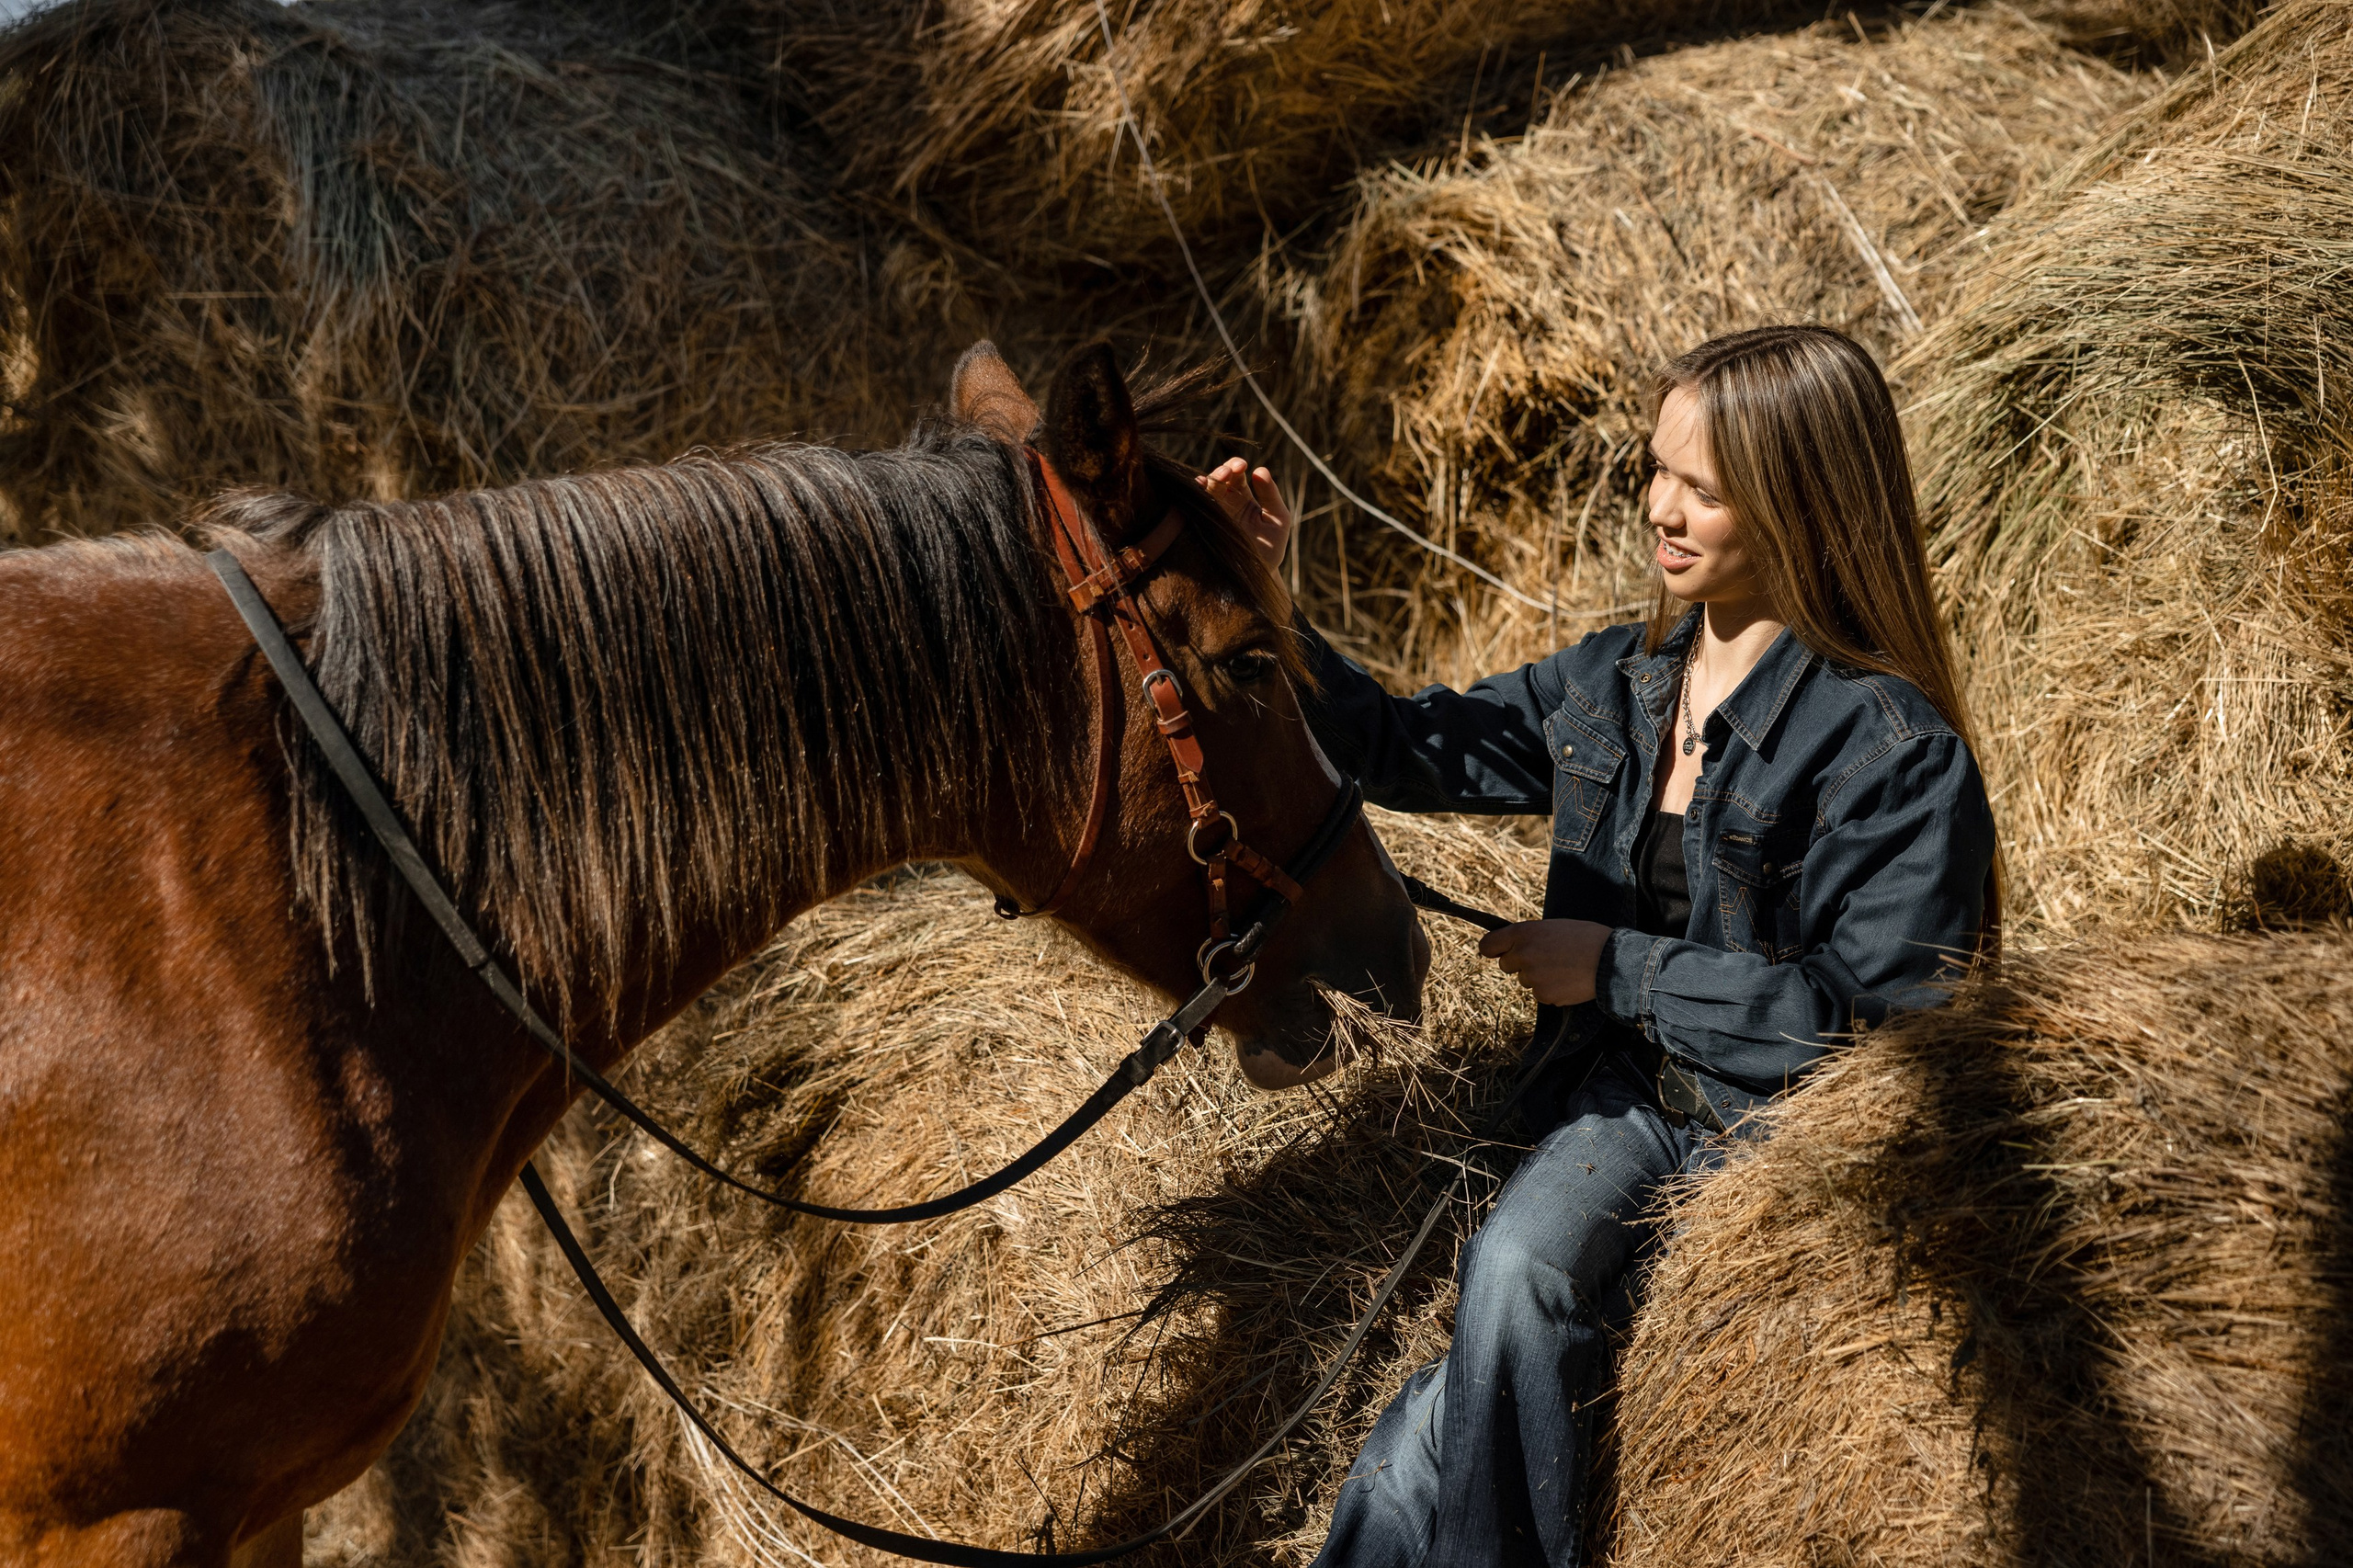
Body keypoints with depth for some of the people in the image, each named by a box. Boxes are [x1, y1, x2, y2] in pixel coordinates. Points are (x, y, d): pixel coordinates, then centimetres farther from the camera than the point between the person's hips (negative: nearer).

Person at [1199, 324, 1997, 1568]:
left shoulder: (1894, 749, -13)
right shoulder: (1615, 685, 8)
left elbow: (1874, 1008, -17)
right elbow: (1414, 751, 14)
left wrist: (1623, 968, -15)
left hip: (1781, 1128, -5)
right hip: (1619, 1093, 5)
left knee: (1513, 1281, -28)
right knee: (1511, 1280, -27)